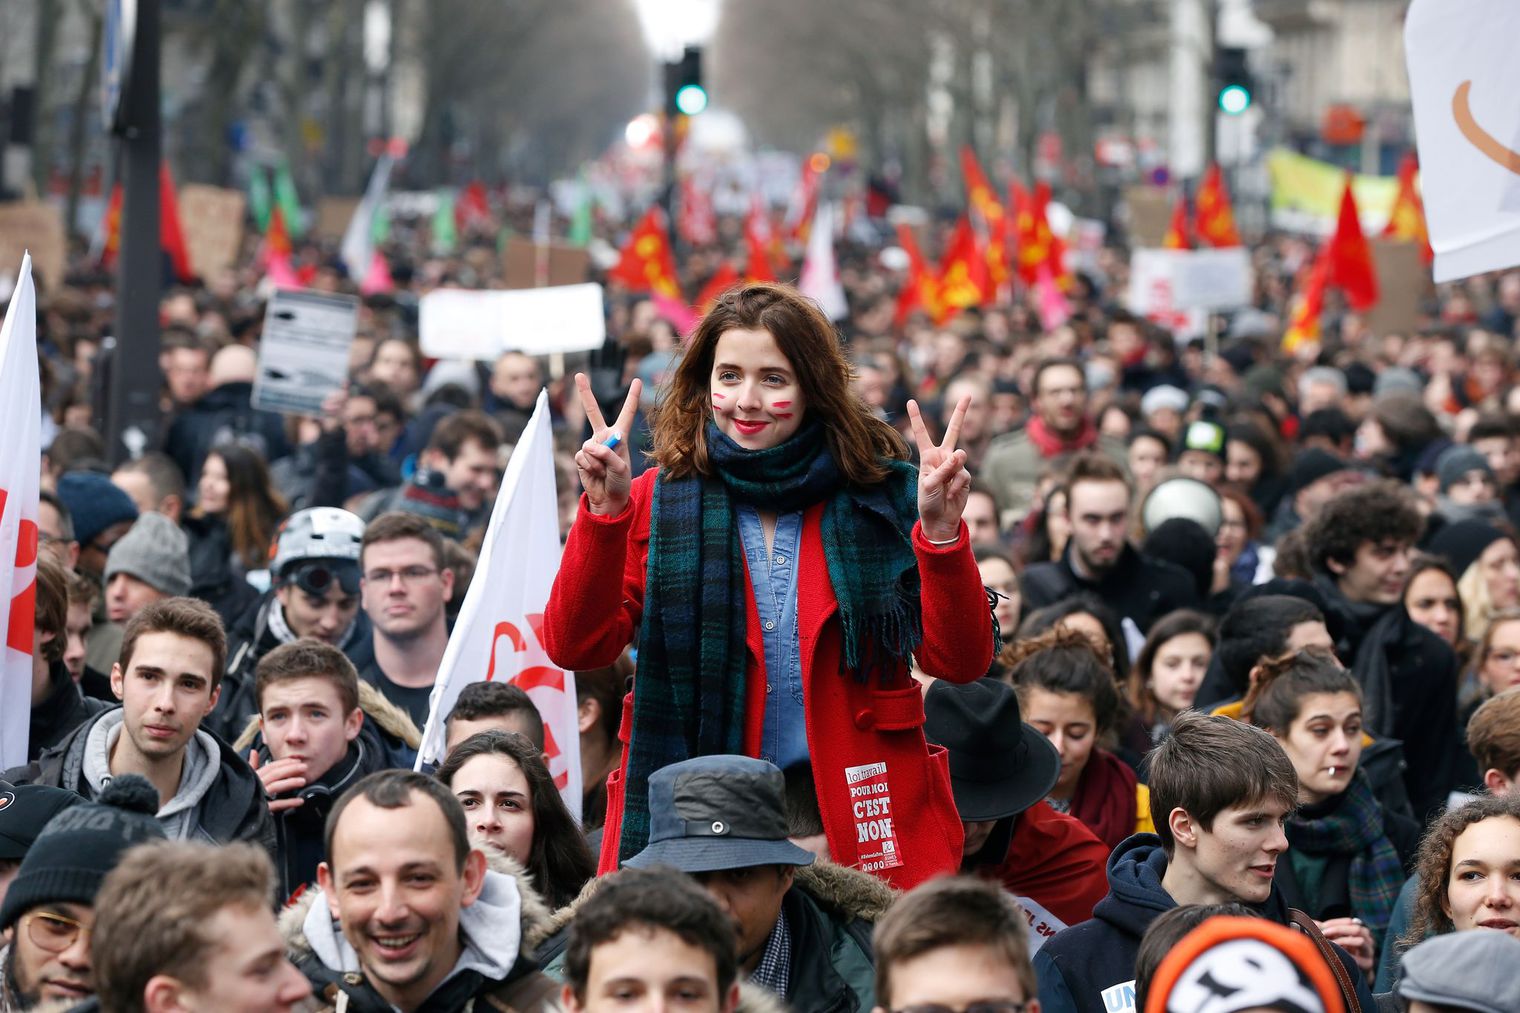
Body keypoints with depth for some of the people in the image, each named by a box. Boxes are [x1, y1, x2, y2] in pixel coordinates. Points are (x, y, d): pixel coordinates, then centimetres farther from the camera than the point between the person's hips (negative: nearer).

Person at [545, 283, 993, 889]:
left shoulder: (882, 496, 4)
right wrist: (605, 513, -18)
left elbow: (960, 662, -4)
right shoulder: (658, 502, 5)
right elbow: (574, 646, -7)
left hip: (859, 822, 0)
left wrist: (941, 533, -19)